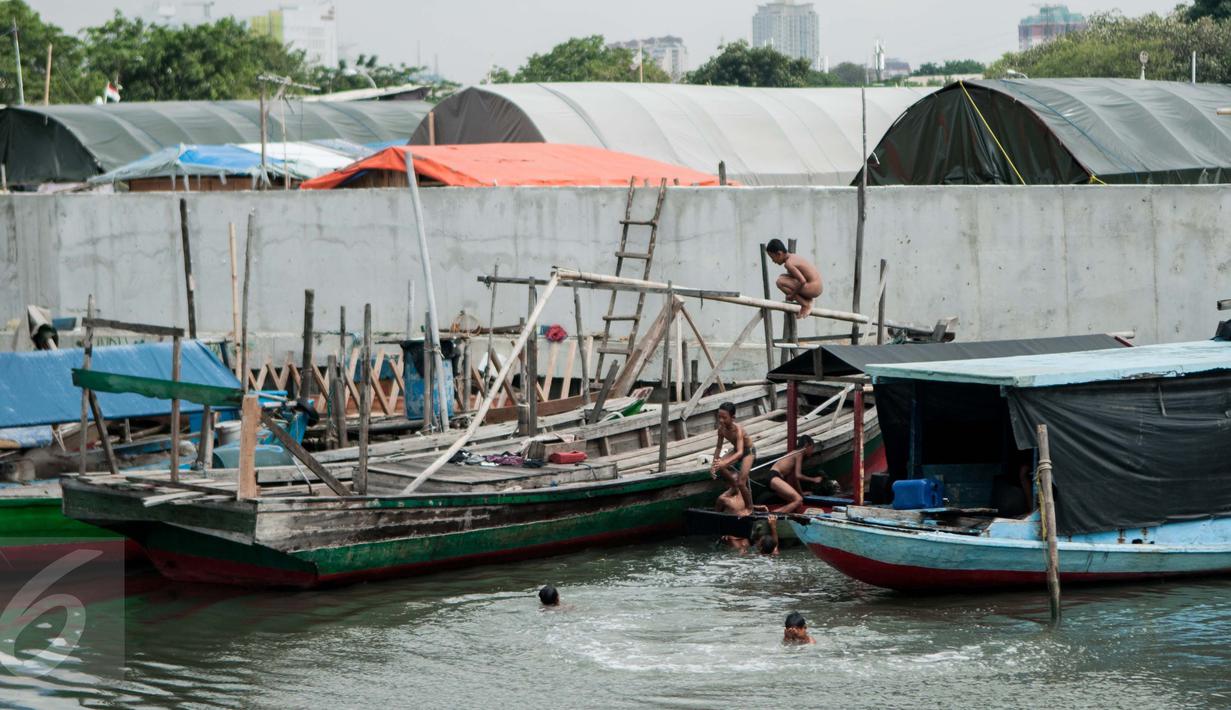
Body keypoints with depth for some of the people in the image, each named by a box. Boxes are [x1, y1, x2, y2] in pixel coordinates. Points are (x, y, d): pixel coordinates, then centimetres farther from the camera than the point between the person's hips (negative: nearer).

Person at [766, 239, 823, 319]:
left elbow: (802, 281, -26)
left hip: (813, 289, -10)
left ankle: (806, 304, -7)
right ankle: (807, 301, 12)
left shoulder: (789, 263, -17)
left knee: (780, 282, -16)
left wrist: (792, 295, -13)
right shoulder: (794, 257, 12)